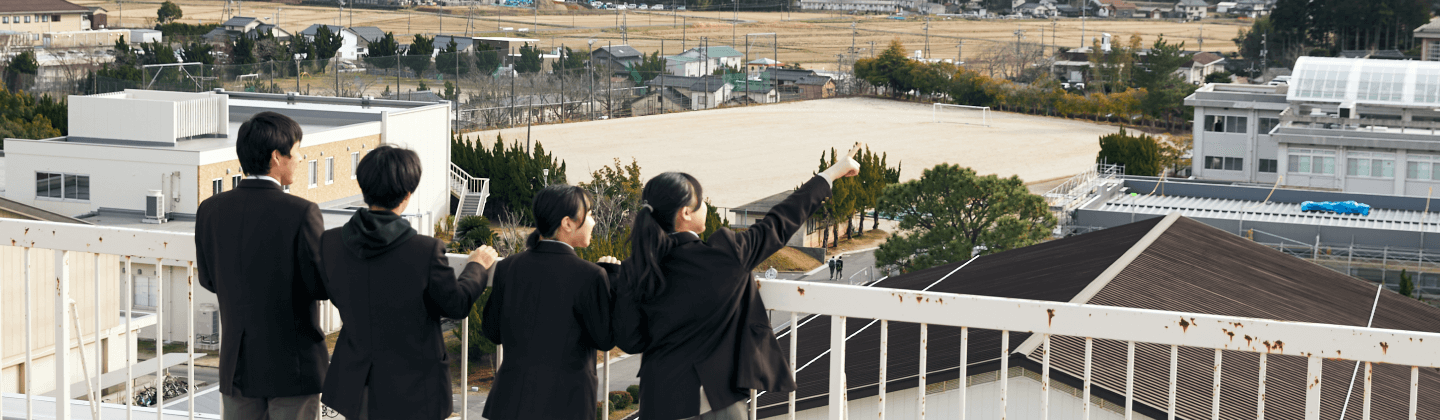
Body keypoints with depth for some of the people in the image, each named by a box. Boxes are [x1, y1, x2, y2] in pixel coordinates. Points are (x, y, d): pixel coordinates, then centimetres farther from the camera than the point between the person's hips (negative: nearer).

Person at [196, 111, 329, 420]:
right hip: (293, 365, -4)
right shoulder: (301, 213, -17)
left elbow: (209, 279, 10)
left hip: (237, 365, 4)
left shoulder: (210, 211, -2)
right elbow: (323, 287, -12)